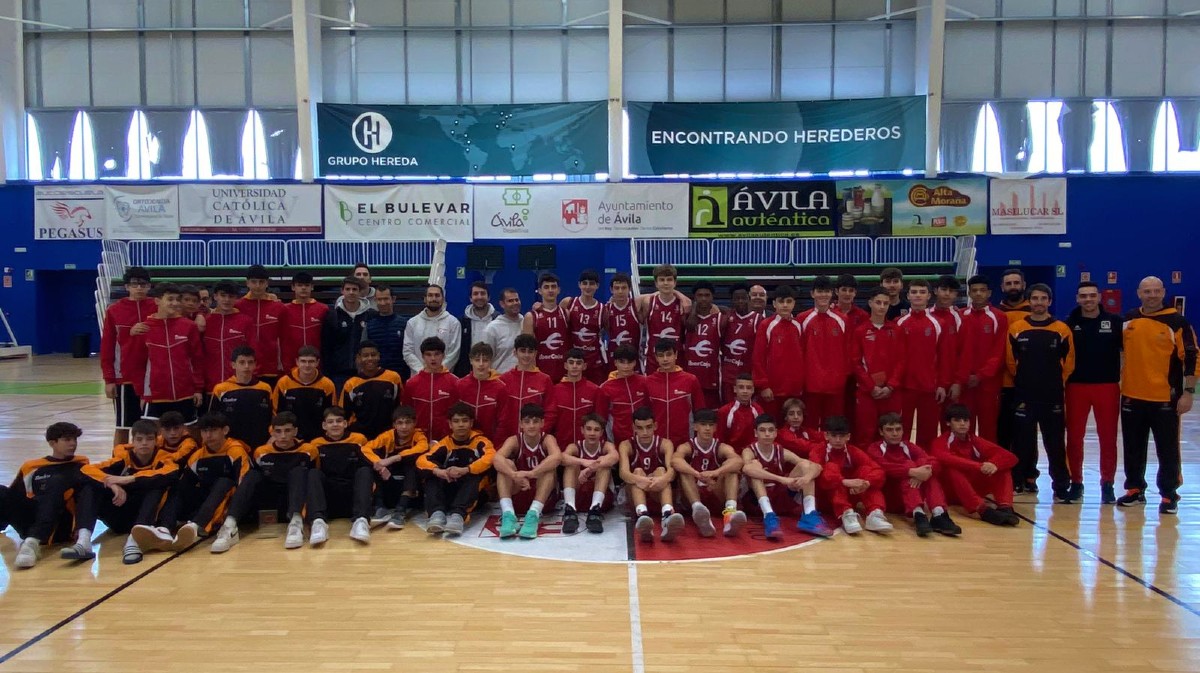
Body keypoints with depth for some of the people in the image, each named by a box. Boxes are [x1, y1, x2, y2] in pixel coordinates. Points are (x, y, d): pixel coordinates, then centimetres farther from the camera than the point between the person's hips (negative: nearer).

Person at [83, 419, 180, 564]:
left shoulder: (162, 457, -7)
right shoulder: (124, 457, -3)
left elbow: (173, 473, -31)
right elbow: (87, 469, -15)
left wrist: (129, 479, -35)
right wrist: (113, 485, -33)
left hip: (146, 516, -2)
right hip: (121, 519, 2)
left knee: (156, 484, -28)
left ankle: (135, 538, -46)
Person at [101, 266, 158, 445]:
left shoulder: (157, 308, 0)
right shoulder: (114, 310, 0)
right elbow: (106, 347, 1)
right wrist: (108, 379, -2)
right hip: (124, 377, 0)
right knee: (123, 426, 8)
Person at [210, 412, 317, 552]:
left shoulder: (308, 451, -1)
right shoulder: (261, 452, 4)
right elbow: (250, 482, 10)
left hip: (295, 502, -2)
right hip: (269, 500, 2)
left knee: (298, 472, -26)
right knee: (252, 476, -20)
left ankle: (296, 522, -50)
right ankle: (230, 526, -42)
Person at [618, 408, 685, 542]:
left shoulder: (665, 444, -3)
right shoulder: (626, 445, -4)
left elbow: (672, 469, -23)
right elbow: (623, 472, -24)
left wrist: (663, 479, -48)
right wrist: (639, 480, -48)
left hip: (658, 494, 0)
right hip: (635, 494, 0)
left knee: (661, 470, -29)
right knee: (638, 471, -29)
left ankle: (668, 516, -58)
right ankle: (642, 516, -59)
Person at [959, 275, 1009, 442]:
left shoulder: (999, 317, 0)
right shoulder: (960, 317, 7)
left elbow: (999, 352, -4)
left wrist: (982, 375, -11)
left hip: (989, 382, -2)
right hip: (964, 382, 2)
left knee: (988, 428, 1)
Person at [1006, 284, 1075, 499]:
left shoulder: (1062, 330, 0)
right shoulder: (1016, 328, -2)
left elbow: (1069, 361, 7)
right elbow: (1010, 360, 6)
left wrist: (1056, 382, 7)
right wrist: (1023, 379, 11)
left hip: (1053, 397, 0)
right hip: (1024, 396, 0)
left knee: (1055, 443, 4)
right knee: (1023, 441, 7)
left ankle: (1062, 486, 11)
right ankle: (1024, 478, 19)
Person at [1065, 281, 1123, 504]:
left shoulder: (1115, 322, 2)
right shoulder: (1069, 324, 2)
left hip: (1108, 386, 0)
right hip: (1076, 387, 0)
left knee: (1108, 437, 4)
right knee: (1074, 436, 4)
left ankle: (1107, 484, 16)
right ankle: (1076, 482, 17)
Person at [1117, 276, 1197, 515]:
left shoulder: (1176, 322, -6)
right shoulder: (1128, 320, 5)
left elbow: (1191, 358, -7)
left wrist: (1188, 392, -11)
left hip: (1165, 398, -4)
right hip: (1131, 396, 4)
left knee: (1167, 449, 4)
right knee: (1133, 448, 12)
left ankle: (1169, 495, 15)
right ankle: (1135, 489, 25)